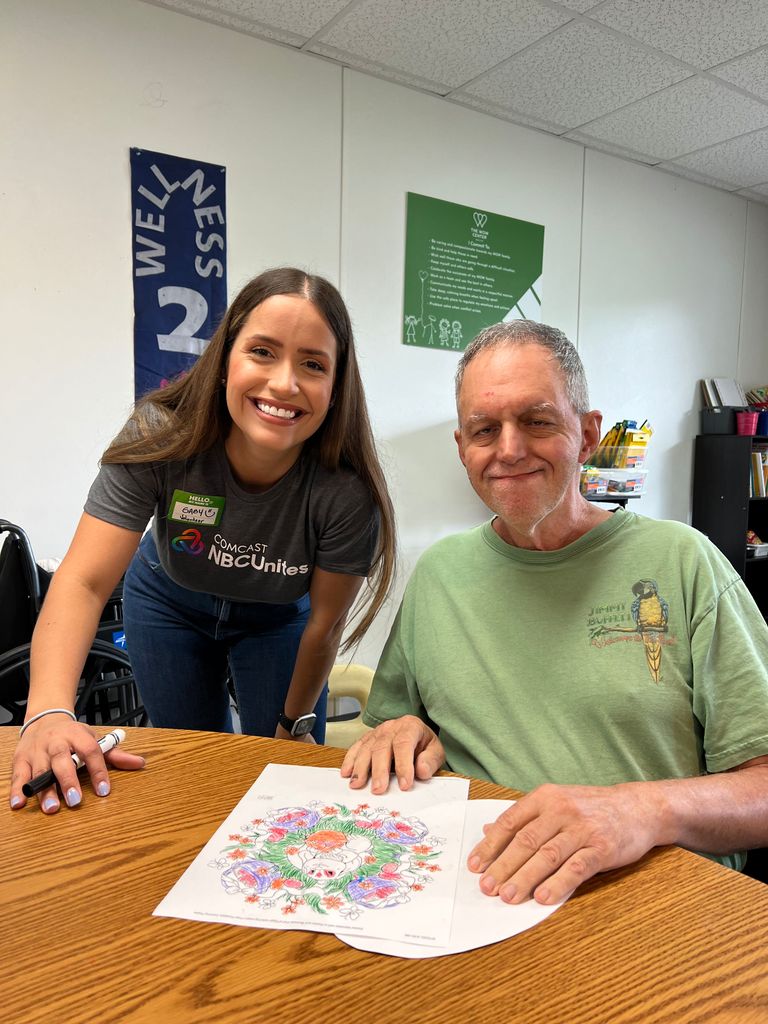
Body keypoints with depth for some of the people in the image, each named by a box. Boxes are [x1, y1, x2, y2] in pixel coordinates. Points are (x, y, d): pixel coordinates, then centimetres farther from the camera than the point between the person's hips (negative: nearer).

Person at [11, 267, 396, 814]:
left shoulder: (348, 491, -34)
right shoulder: (161, 436, -33)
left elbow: (324, 623, -21)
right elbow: (84, 582, -36)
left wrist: (295, 722, -8)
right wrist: (49, 713, -50)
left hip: (278, 616, 0)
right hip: (170, 600, 1)